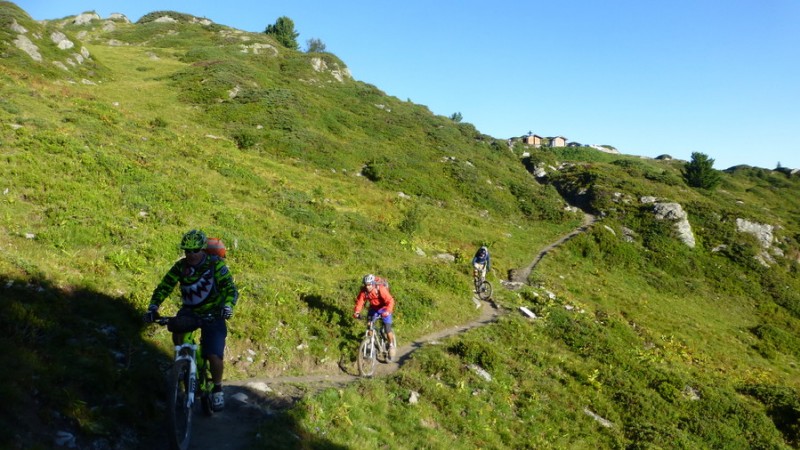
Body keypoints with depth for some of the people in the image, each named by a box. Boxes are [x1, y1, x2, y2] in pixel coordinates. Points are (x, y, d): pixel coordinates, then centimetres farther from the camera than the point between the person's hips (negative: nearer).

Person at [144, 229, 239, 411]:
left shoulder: (216, 265, -17)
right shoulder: (180, 266, -6)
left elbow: (231, 288, -24)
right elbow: (163, 287, -7)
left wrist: (228, 306, -44)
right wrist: (153, 307, -23)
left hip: (213, 313, -3)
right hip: (189, 310, 3)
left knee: (214, 356, -14)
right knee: (177, 336, -29)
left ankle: (217, 389, 12)